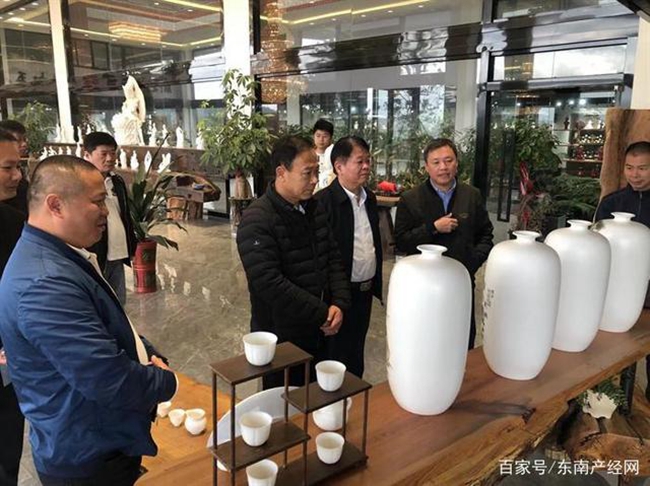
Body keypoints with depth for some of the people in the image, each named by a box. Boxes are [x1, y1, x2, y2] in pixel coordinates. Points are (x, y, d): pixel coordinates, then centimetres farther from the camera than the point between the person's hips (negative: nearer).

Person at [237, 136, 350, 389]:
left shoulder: (315, 209, 4)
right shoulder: (257, 220, -19)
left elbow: (334, 259, 7)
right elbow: (270, 284, -26)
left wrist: (339, 303, -9)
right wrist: (322, 314, -20)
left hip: (318, 332, 7)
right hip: (280, 338, -6)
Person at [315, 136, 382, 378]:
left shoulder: (370, 197, 8)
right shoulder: (323, 202, -17)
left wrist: (377, 283, 16)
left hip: (366, 291, 7)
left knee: (356, 354, 21)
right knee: (336, 357, 10)